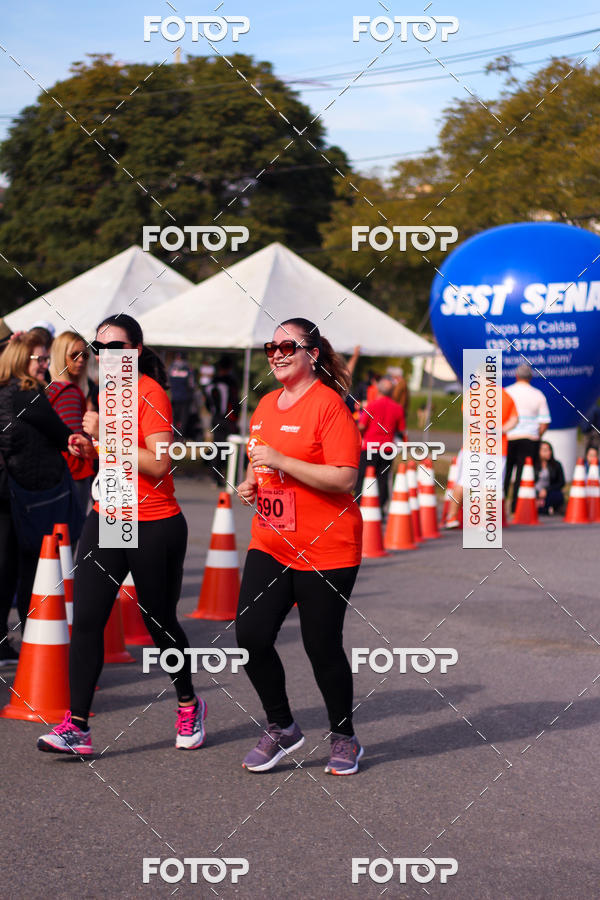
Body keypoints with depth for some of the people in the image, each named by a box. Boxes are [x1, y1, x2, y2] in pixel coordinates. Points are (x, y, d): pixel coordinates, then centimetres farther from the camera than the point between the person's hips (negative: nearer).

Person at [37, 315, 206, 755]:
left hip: (156, 527, -6)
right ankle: (76, 727, -5)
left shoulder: (150, 394, -12)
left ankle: (189, 704, 32)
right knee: (86, 620, -5)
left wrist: (105, 435, -23)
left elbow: (159, 464, -22)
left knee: (159, 621, 8)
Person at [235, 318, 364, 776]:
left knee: (323, 647, 0)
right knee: (250, 634, -6)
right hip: (269, 545, 7)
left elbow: (345, 478, -19)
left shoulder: (328, 404, -11)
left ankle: (345, 739, 21)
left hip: (326, 550, -6)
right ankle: (281, 727, 14)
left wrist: (281, 462, -21)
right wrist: (250, 483, 6)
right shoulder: (266, 404, 13)